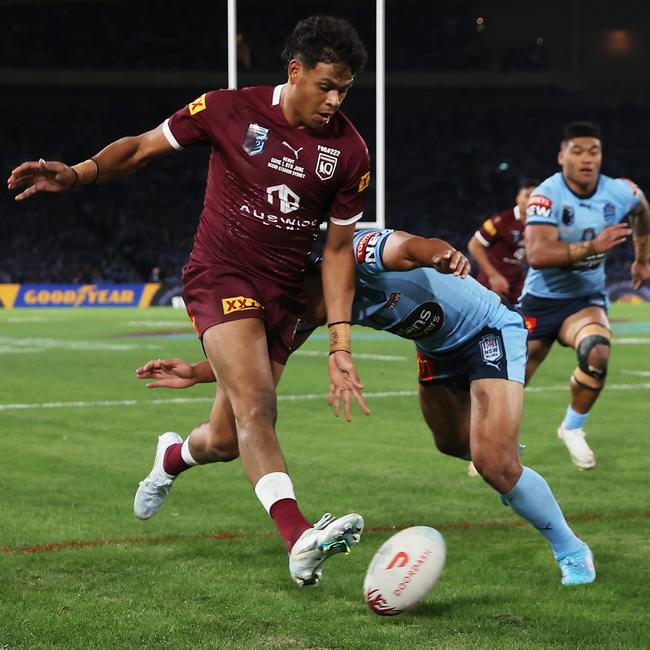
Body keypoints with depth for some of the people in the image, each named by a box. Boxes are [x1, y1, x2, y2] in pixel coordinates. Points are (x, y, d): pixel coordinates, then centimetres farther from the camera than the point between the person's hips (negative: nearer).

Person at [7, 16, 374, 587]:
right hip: (220, 277, -4)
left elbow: (338, 247, 4)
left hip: (283, 294, 4)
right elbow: (144, 147, 2)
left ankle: (172, 456, 41)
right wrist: (78, 173, -15)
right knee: (256, 404, -26)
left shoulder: (349, 150, -2)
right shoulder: (230, 110, -8)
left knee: (235, 437, 5)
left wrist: (340, 345, -1)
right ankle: (299, 540, -39)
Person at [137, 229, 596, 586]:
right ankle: (504, 448, 61)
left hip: (489, 332, -9)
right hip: (438, 348, 9)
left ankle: (571, 551, 1)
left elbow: (409, 247, -53)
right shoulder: (311, 306, -8)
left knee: (493, 464, -19)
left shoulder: (360, 254, -32)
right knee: (453, 443, 26)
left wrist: (440, 254, -76)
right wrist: (196, 373, -10)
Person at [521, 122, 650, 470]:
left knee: (597, 353, -29)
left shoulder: (620, 193, -9)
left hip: (586, 298, 2)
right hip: (541, 300, -2)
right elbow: (536, 255, -34)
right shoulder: (547, 196, -22)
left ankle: (572, 428, -5)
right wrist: (593, 247, -39)